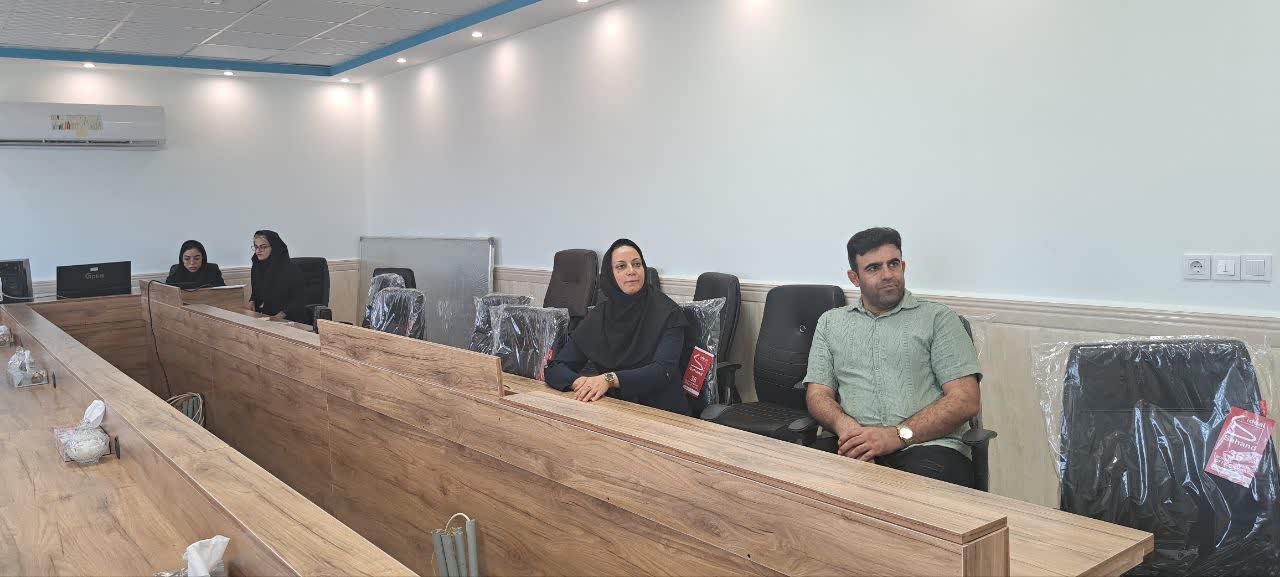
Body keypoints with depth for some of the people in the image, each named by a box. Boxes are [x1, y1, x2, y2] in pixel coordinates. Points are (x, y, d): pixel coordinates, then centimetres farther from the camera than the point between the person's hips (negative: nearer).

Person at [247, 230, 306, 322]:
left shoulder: (290, 269, -13)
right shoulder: (256, 267, 9)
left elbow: (299, 299, -14)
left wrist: (282, 314, -24)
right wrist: (252, 301, 3)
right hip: (264, 318, 6)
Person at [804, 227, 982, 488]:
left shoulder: (938, 318, 13)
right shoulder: (830, 322, 23)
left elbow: (965, 400, 2)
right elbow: (818, 393, 15)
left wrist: (898, 435, -12)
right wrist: (844, 424, -10)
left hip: (928, 444, -2)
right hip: (853, 447, 2)